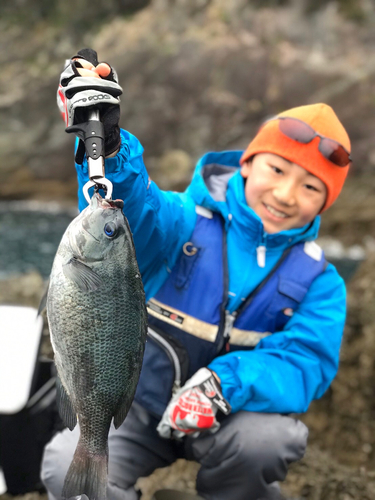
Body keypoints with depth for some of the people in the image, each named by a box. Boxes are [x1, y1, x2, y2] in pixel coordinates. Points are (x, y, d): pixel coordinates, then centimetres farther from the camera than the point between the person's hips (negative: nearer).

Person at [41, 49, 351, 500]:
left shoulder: (317, 281, -5)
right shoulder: (186, 222, -11)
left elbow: (307, 362, -19)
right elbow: (126, 212, -32)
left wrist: (225, 383, -37)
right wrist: (105, 145, -53)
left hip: (230, 415, 1)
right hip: (139, 404, -1)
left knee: (270, 438, -33)